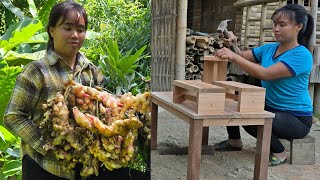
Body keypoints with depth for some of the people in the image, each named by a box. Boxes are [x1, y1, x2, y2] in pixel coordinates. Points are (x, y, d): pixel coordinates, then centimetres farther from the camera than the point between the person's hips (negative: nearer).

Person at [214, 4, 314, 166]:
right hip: (270, 107, 7)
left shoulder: (302, 55, -20)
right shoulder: (269, 48, 3)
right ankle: (234, 141, 18)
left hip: (297, 118, -7)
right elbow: (242, 57, 4)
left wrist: (234, 56, -35)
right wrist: (233, 45, -18)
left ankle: (279, 153, -3)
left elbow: (265, 74, -31)